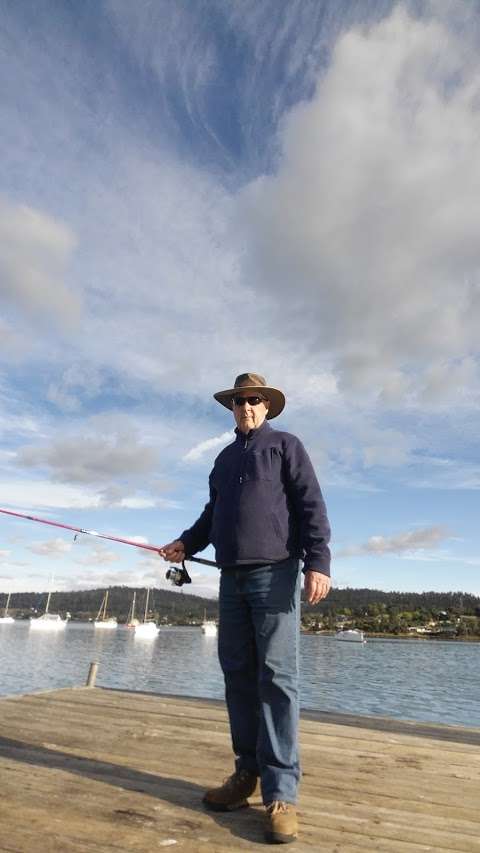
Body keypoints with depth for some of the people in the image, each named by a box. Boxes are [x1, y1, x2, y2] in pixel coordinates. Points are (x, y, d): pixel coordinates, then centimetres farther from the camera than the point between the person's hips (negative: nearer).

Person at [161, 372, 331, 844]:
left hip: (274, 572, -5)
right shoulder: (224, 459, 22)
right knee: (238, 675, 6)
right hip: (232, 576, 6)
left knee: (276, 676, -8)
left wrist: (318, 562, -16)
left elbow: (311, 506, -5)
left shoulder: (285, 445, 5)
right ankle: (247, 773, 16)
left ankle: (280, 792, -3)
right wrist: (186, 543, 10)